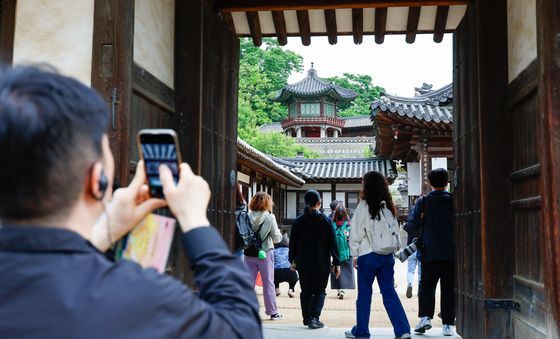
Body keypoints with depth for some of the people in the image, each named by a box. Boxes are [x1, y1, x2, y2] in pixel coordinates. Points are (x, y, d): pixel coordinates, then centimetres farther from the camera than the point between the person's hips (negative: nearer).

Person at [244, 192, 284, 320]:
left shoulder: (247, 216, -5)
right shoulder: (269, 217, -9)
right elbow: (276, 238, -5)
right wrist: (279, 233, 16)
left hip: (249, 253, 2)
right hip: (265, 253, -2)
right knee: (268, 283, 6)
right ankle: (272, 311, 12)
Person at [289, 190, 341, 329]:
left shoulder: (297, 221, 0)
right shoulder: (326, 220, -6)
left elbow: (293, 243, 6)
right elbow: (333, 243, -6)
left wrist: (293, 260, 18)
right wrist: (336, 263, -1)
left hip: (303, 264, 2)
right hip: (322, 264, -2)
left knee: (306, 291, 14)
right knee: (319, 291, 7)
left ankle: (307, 318, 18)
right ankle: (314, 317, -8)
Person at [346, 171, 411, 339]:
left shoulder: (364, 206, -10)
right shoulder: (388, 207, 6)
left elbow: (356, 232, -7)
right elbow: (396, 231, 8)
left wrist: (355, 255, 1)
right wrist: (393, 248, 14)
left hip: (368, 255, -4)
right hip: (387, 256, 5)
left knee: (364, 294, 7)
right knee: (389, 292, 8)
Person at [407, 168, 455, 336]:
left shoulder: (423, 201, -3)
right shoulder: (454, 200, -1)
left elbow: (413, 224, -4)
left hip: (430, 252, -1)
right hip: (452, 252, 1)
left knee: (426, 284, 10)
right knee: (449, 288, 6)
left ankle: (425, 316, -4)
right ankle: (448, 324, 6)